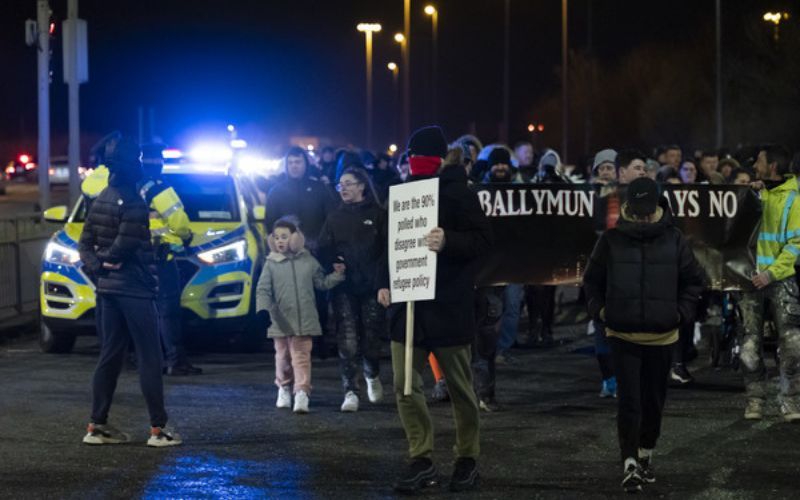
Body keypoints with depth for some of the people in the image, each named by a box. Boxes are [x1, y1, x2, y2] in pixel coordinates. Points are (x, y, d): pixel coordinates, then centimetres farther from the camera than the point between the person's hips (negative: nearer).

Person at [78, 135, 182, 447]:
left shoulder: (102, 199, 12)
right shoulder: (133, 202, -17)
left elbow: (86, 242, 12)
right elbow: (126, 243, -22)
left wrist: (95, 266, 1)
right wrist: (109, 261, -4)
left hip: (107, 288, 9)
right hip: (134, 289, -9)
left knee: (110, 356, 12)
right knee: (149, 358, -4)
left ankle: (97, 426, 12)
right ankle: (158, 429, -5)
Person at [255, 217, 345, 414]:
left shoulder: (308, 261, 2)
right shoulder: (271, 264, -2)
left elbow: (321, 283, 14)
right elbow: (263, 290, -6)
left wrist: (337, 275, 0)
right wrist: (263, 310, -21)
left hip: (304, 321, 0)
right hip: (281, 322, 0)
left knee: (301, 356, -5)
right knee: (283, 357, 13)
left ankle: (302, 393, -9)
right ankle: (284, 388, 32)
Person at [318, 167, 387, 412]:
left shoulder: (378, 215, 3)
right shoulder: (334, 218, 13)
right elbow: (324, 250, 10)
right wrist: (334, 263, -10)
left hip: (371, 285, -2)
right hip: (344, 287, 2)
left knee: (372, 336, 4)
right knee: (347, 340, -7)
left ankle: (372, 376, 33)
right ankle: (351, 391, -5)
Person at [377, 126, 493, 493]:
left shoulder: (458, 195, -6)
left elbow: (482, 239, -13)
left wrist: (448, 242, -29)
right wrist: (384, 282, 7)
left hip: (448, 306, -5)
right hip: (406, 302, 5)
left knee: (459, 387, 6)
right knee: (405, 386, 0)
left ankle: (467, 460, 17)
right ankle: (421, 460, 6)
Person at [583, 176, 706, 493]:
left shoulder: (672, 241, 1)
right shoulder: (612, 241, -2)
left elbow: (694, 280, 10)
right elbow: (592, 280, 10)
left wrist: (682, 311, 0)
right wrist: (598, 308, -2)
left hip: (661, 336, 2)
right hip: (622, 336, -2)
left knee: (654, 400, 12)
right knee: (629, 401, -9)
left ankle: (645, 455, 31)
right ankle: (630, 464, -8)